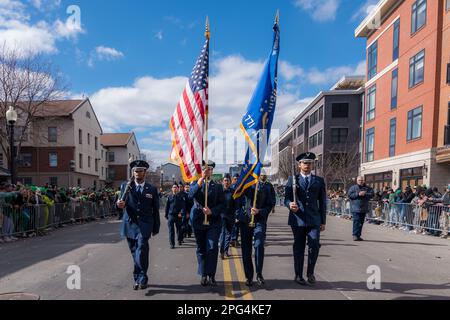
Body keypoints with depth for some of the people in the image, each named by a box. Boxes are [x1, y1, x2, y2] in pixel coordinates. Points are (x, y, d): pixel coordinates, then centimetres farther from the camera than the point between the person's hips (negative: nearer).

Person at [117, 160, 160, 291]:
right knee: (135, 253, 10)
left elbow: (156, 210, 8)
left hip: (144, 225, -2)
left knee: (141, 250, -17)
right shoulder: (126, 186, 6)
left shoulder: (152, 189, 5)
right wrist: (120, 205, -25)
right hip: (130, 225, 2)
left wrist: (156, 228, 8)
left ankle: (141, 279, -5)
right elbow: (122, 204, 0)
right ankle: (138, 279, 25)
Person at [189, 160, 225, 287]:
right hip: (198, 221, 1)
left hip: (213, 221, -1)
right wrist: (200, 181, -31)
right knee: (201, 249, 9)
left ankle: (211, 276, 1)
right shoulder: (195, 184, 5)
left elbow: (222, 204, 2)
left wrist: (212, 211, -16)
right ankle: (204, 275, 21)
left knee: (212, 248, -10)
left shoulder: (218, 186, 7)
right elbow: (191, 195, -18)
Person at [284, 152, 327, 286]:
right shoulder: (292, 179, 6)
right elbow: (287, 198, 3)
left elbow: (322, 202, 10)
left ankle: (310, 272, 16)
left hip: (314, 220, 1)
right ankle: (298, 275, 21)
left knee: (314, 245, -8)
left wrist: (323, 221, 7)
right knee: (299, 248, 6)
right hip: (297, 219, -1)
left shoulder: (319, 181, 10)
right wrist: (290, 204, -21)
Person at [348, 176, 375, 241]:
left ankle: (358, 235, 18)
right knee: (356, 221, -12)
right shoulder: (353, 188, 3)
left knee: (361, 222, 9)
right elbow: (350, 195, -7)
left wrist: (365, 194, -14)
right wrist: (358, 194, -16)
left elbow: (372, 194, 0)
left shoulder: (368, 188, 11)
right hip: (355, 208, -4)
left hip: (364, 208, 4)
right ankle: (355, 235, -11)